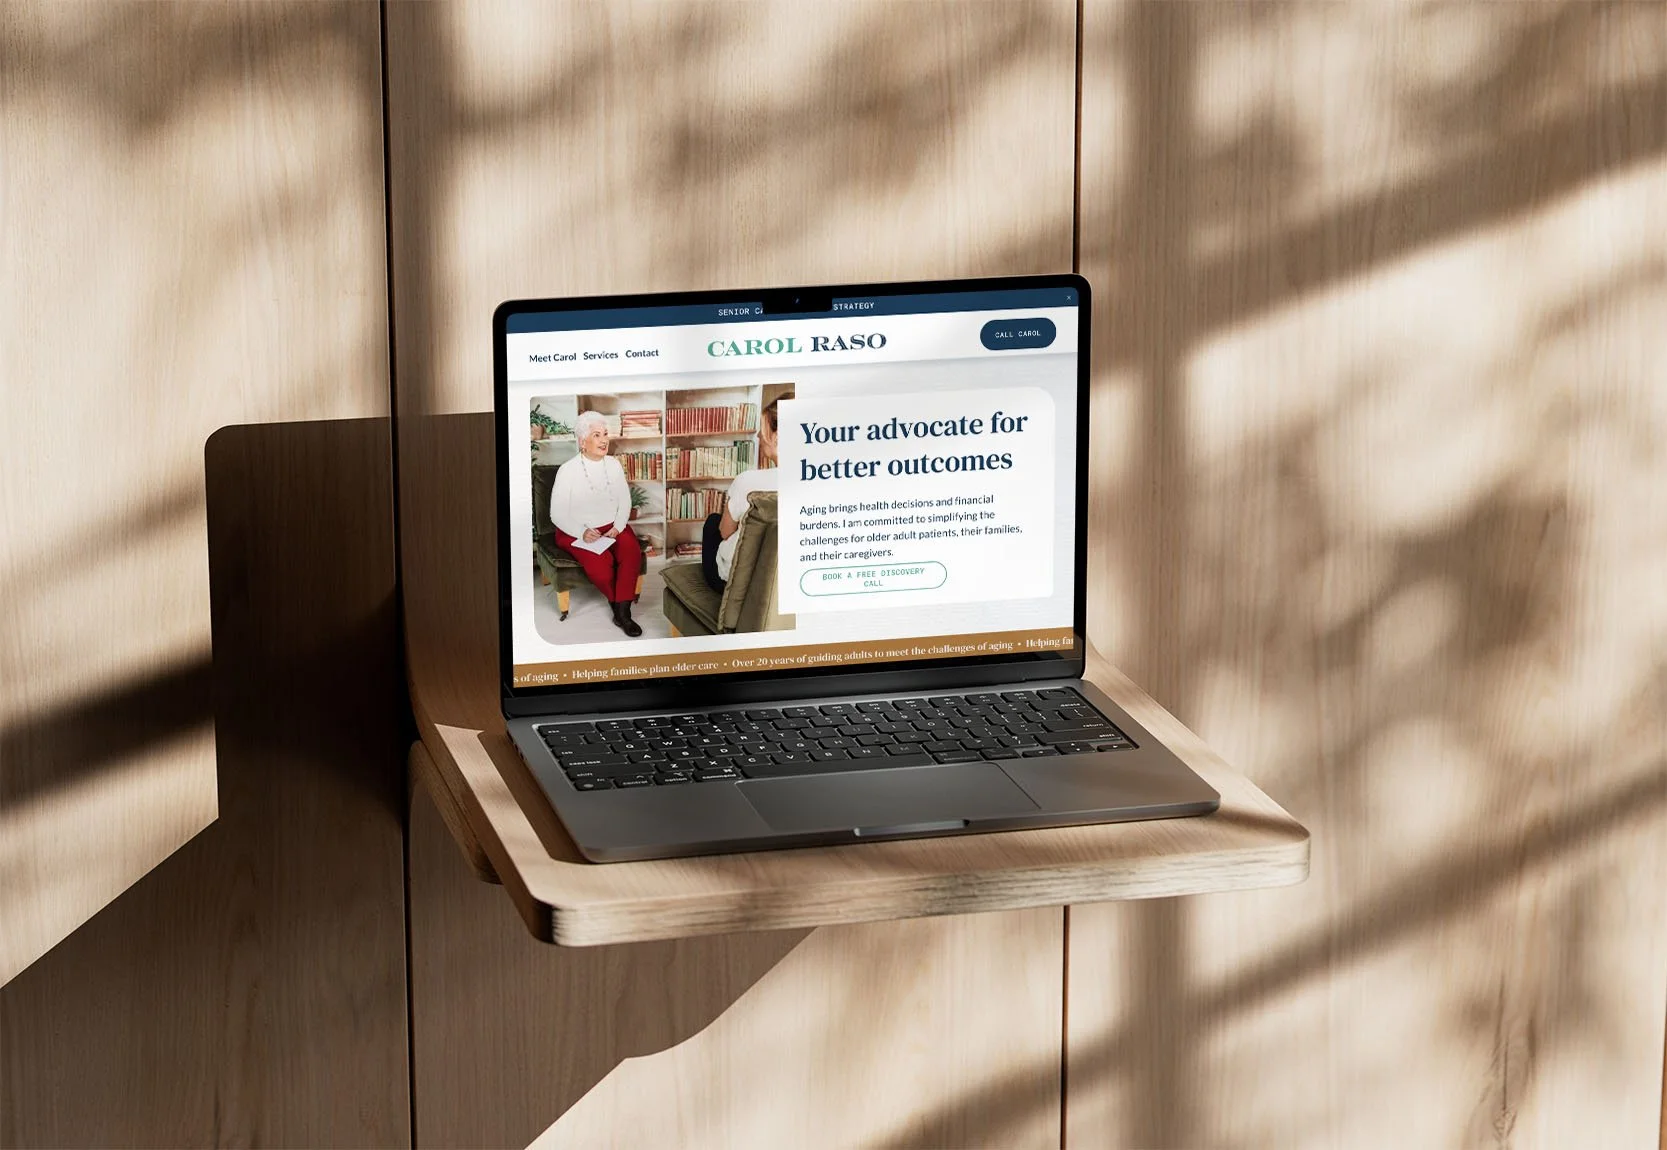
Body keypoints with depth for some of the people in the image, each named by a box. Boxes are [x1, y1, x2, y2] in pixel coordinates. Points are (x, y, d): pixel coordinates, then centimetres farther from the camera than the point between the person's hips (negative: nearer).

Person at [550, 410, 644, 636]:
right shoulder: (568, 471, -7)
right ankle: (619, 603, -5)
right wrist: (582, 532, -21)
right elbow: (557, 514, -7)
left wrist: (618, 527, -9)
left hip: (613, 527, 4)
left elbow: (625, 501, 10)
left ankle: (622, 613, -25)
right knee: (600, 563, -33)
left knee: (632, 550, -29)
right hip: (576, 532, -4)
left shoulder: (613, 465, 7)